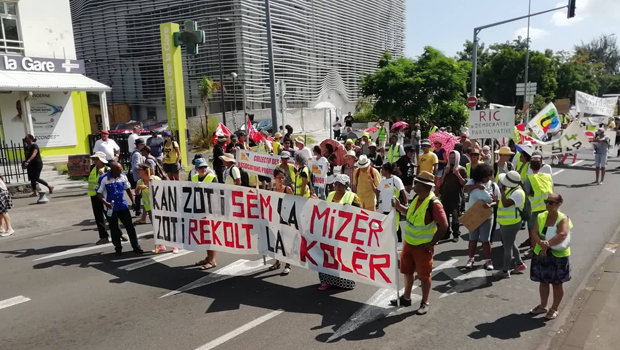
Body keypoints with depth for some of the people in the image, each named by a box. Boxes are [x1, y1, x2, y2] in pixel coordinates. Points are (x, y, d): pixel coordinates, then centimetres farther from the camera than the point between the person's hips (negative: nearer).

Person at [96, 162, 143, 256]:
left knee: (130, 227, 4)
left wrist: (133, 201, 8)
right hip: (111, 208, -3)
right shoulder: (104, 179, -13)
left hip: (123, 206, 3)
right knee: (114, 229, 7)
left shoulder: (123, 176, -1)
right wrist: (105, 202, -22)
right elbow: (99, 193, -8)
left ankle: (136, 246, 12)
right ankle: (118, 248, 21)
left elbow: (128, 189, 11)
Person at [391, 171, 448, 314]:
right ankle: (406, 298, 35)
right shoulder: (417, 198, 2)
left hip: (423, 246, -8)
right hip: (409, 243, 8)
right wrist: (398, 206, 0)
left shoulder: (434, 203, -23)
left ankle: (425, 303, 24)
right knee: (407, 271, 19)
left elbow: (444, 225, -22)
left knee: (424, 275, 7)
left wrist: (432, 243, -18)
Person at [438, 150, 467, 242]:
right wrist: (444, 174, -3)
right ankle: (446, 233, 16)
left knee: (455, 216, -4)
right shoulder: (446, 169, 13)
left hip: (456, 197, -5)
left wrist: (458, 174, -16)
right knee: (445, 215, 7)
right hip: (445, 196, 5)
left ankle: (456, 234, 4)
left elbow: (464, 183, -6)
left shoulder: (461, 169, 0)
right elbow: (440, 183, 11)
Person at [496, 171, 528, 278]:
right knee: (510, 244, 23)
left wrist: (502, 190, -27)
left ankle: (505, 271, 15)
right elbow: (503, 202, 17)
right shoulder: (510, 189, 5)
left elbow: (505, 204, -36)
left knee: (507, 247, 3)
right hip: (505, 223, 10)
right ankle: (520, 263, 39)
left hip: (511, 224, -10)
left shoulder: (517, 193, -25)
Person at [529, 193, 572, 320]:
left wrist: (547, 245, -30)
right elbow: (534, 233, -8)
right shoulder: (541, 217, 0)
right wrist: (541, 243, -26)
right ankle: (543, 306, 32)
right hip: (541, 254, 5)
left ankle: (554, 309, 24)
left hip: (558, 256, -5)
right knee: (543, 282, 17)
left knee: (557, 283, 10)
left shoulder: (563, 219, -14)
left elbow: (562, 235, -30)